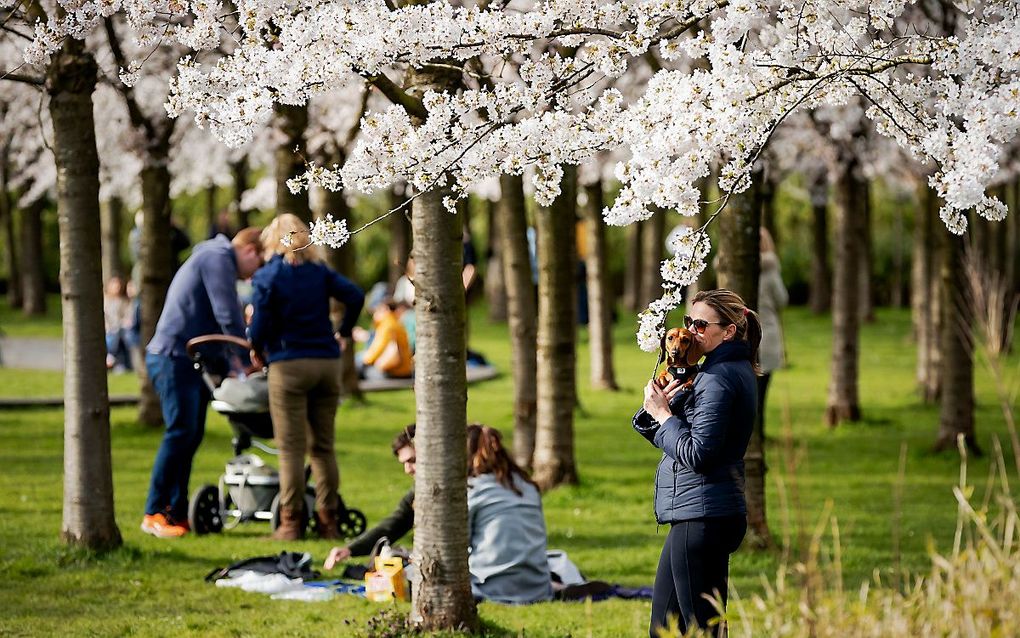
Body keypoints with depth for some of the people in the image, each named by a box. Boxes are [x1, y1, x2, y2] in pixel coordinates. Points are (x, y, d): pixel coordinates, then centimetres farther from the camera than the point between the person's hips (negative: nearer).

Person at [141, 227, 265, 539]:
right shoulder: (217, 258, -9)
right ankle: (154, 514, -10)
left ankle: (176, 513, 11)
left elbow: (220, 318, 24)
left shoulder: (214, 259, 23)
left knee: (191, 436, 9)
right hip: (174, 358, -10)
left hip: (190, 360, 10)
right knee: (180, 432, -13)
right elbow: (228, 316, -16)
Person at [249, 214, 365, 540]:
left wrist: (257, 351, 12)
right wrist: (344, 332, 13)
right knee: (323, 446, 9)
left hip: (289, 365, -4)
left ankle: (291, 523, -2)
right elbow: (355, 296, -1)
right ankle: (328, 522, 10)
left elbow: (260, 324, -8)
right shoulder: (320, 271, 9)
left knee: (291, 449, -2)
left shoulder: (267, 276, -2)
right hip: (327, 363, 4)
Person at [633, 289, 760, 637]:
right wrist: (657, 407, -4)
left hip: (701, 516, -11)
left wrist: (662, 413, -9)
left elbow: (697, 454, -21)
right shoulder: (733, 369, 17)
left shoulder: (719, 376, -15)